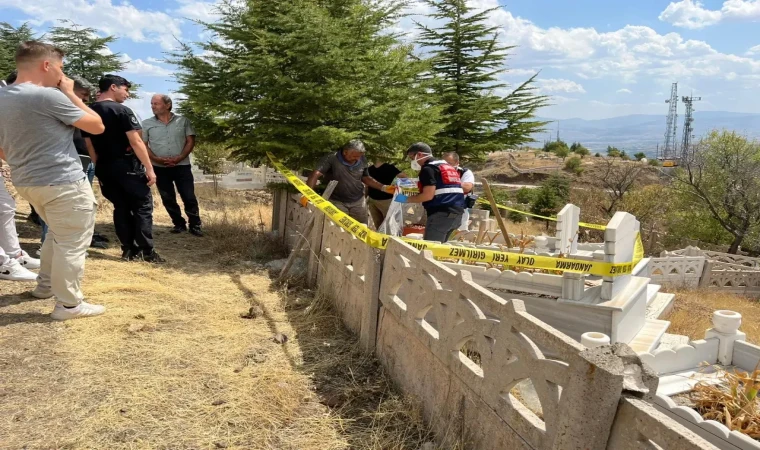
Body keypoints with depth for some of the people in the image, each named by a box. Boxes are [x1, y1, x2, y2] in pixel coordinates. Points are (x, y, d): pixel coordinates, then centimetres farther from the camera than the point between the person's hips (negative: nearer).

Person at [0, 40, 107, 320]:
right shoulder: (49, 96, -17)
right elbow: (97, 126, -9)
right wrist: (70, 94, 0)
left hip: (25, 182, 9)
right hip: (63, 183, -9)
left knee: (58, 234, 27)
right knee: (72, 243, 1)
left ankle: (45, 285, 37)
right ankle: (68, 304, 7)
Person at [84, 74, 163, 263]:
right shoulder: (122, 110, -11)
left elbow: (90, 146, 12)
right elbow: (136, 142, -17)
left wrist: (100, 168, 19)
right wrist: (149, 168, -13)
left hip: (104, 168, 7)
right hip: (127, 166, -7)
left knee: (120, 207, 12)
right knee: (142, 206, -1)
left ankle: (129, 249, 13)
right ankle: (146, 251, -5)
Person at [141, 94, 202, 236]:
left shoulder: (183, 121, 2)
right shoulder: (147, 124, 4)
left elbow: (190, 141, 0)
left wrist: (179, 158, -12)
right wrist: (156, 159, -12)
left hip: (182, 166, -2)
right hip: (159, 168, 2)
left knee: (189, 197, -4)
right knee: (168, 199, 6)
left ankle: (195, 226, 6)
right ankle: (179, 224, 18)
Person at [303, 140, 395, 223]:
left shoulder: (362, 160, -3)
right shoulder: (331, 159, -19)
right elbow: (315, 174, -28)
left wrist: (383, 187, 1)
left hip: (359, 201, 4)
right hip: (337, 202, -4)